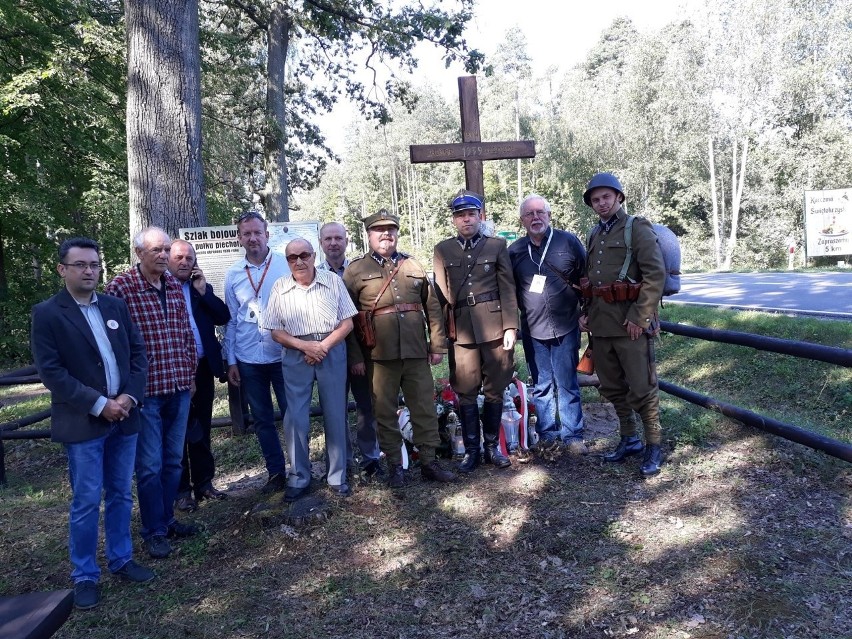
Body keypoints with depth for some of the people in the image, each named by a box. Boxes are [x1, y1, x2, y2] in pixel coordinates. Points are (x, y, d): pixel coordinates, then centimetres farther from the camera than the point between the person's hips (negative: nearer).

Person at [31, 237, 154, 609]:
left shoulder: (115, 307, 8)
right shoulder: (47, 314, -6)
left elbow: (138, 353, 9)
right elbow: (50, 371, -12)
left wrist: (130, 397, -7)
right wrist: (99, 404, -16)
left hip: (124, 416, 5)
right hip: (82, 422, -4)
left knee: (121, 495, 14)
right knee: (86, 502, 2)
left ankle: (121, 560, 29)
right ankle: (85, 576, 18)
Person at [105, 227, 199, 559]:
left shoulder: (174, 285, 7)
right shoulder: (120, 287, -12)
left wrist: (190, 372, 12)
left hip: (179, 388, 6)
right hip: (145, 391, -6)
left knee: (173, 460, 16)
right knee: (150, 465, 4)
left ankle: (166, 519, 31)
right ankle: (154, 531, 19)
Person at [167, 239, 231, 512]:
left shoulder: (202, 288, 12)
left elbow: (223, 317, 0)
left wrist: (203, 291, -7)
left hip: (202, 368, 5)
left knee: (201, 430, 14)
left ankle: (203, 483, 26)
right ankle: (181, 490, 16)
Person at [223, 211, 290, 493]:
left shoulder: (286, 265, -4)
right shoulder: (233, 274, 5)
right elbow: (231, 320, 8)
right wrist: (231, 361, 7)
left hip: (283, 355, -3)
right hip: (248, 360, 3)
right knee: (262, 419, 11)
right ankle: (276, 472, 25)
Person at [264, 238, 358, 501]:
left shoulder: (333, 281, 0)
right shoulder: (280, 288, 1)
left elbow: (347, 323, -1)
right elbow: (276, 331, 1)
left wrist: (323, 346, -14)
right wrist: (304, 345, -14)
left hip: (332, 352, 0)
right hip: (296, 356, 0)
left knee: (335, 415, 7)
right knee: (295, 417, 1)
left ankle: (337, 476, 20)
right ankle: (299, 478, 16)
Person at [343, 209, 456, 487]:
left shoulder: (414, 266, 11)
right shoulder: (355, 270, 2)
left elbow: (433, 308, 11)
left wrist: (437, 345, 6)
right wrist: (355, 357, -5)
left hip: (417, 352, 3)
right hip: (379, 355, -2)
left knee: (425, 408, 7)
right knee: (385, 411, 6)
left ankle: (429, 462, 20)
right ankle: (395, 465, 20)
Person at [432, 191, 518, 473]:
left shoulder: (497, 246, 7)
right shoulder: (442, 250, 9)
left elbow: (507, 289, 3)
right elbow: (441, 293, 6)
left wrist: (510, 326, -4)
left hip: (494, 327, 0)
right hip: (461, 330, 1)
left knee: (495, 390, 8)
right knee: (465, 393, 5)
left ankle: (493, 445, 22)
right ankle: (471, 449, 17)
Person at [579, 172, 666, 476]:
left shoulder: (637, 229, -5)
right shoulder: (594, 235, 16)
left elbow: (656, 274, -13)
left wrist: (639, 317, -17)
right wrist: (587, 313, 12)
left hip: (631, 324, -7)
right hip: (601, 324, 7)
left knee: (642, 388, -1)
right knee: (612, 387, 14)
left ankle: (654, 446, 13)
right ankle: (629, 439, 29)